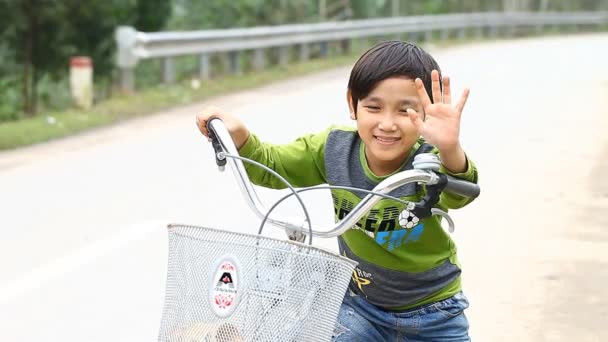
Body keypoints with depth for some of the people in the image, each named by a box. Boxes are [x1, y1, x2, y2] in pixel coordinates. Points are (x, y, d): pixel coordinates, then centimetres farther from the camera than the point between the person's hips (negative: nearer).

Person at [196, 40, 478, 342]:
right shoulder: (334, 149, -15)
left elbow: (457, 194, -50)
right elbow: (269, 165, -3)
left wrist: (449, 150, -72)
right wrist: (238, 136, -23)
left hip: (432, 315, -2)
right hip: (360, 305, 2)